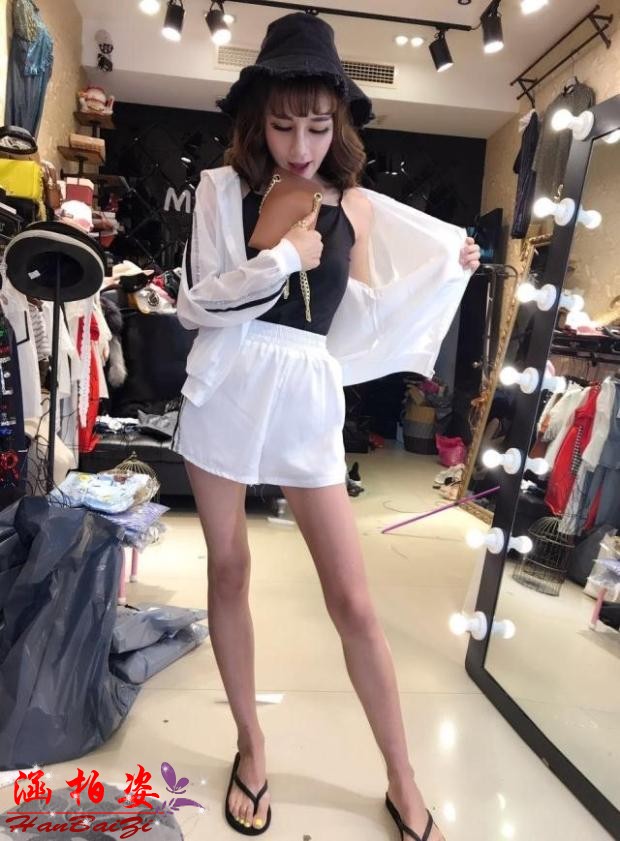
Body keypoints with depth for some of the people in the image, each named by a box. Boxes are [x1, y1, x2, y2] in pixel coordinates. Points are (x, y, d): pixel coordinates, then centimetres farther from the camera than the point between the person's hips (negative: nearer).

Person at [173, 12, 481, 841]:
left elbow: (359, 317, 8)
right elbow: (194, 303, -3)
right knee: (228, 572, 10)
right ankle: (251, 745, 34)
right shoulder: (223, 187, 4)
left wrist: (445, 269, 7)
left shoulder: (357, 205, 7)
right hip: (226, 392, 1)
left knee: (353, 600, 2)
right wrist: (281, 260, -12)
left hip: (308, 402, 0)